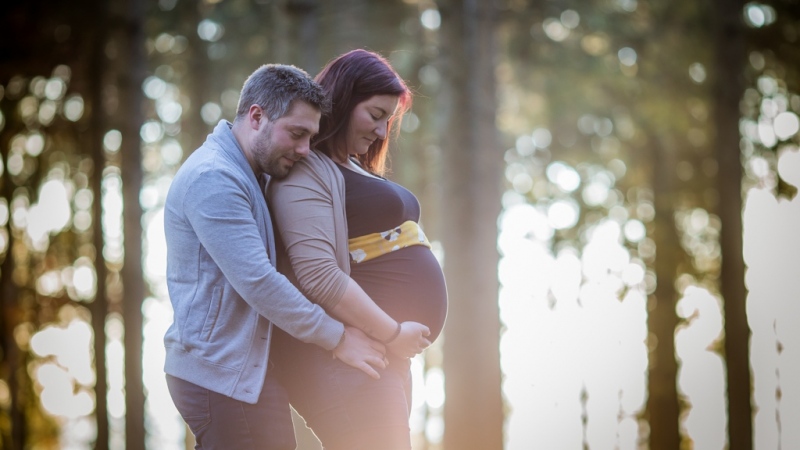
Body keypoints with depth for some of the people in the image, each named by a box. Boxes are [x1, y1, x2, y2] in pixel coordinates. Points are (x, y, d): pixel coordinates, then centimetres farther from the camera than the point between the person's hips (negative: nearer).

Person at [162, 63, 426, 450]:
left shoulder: (253, 175, 16)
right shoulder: (213, 178, -17)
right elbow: (257, 283, -23)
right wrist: (336, 339, -14)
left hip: (249, 370, 10)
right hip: (222, 376, -10)